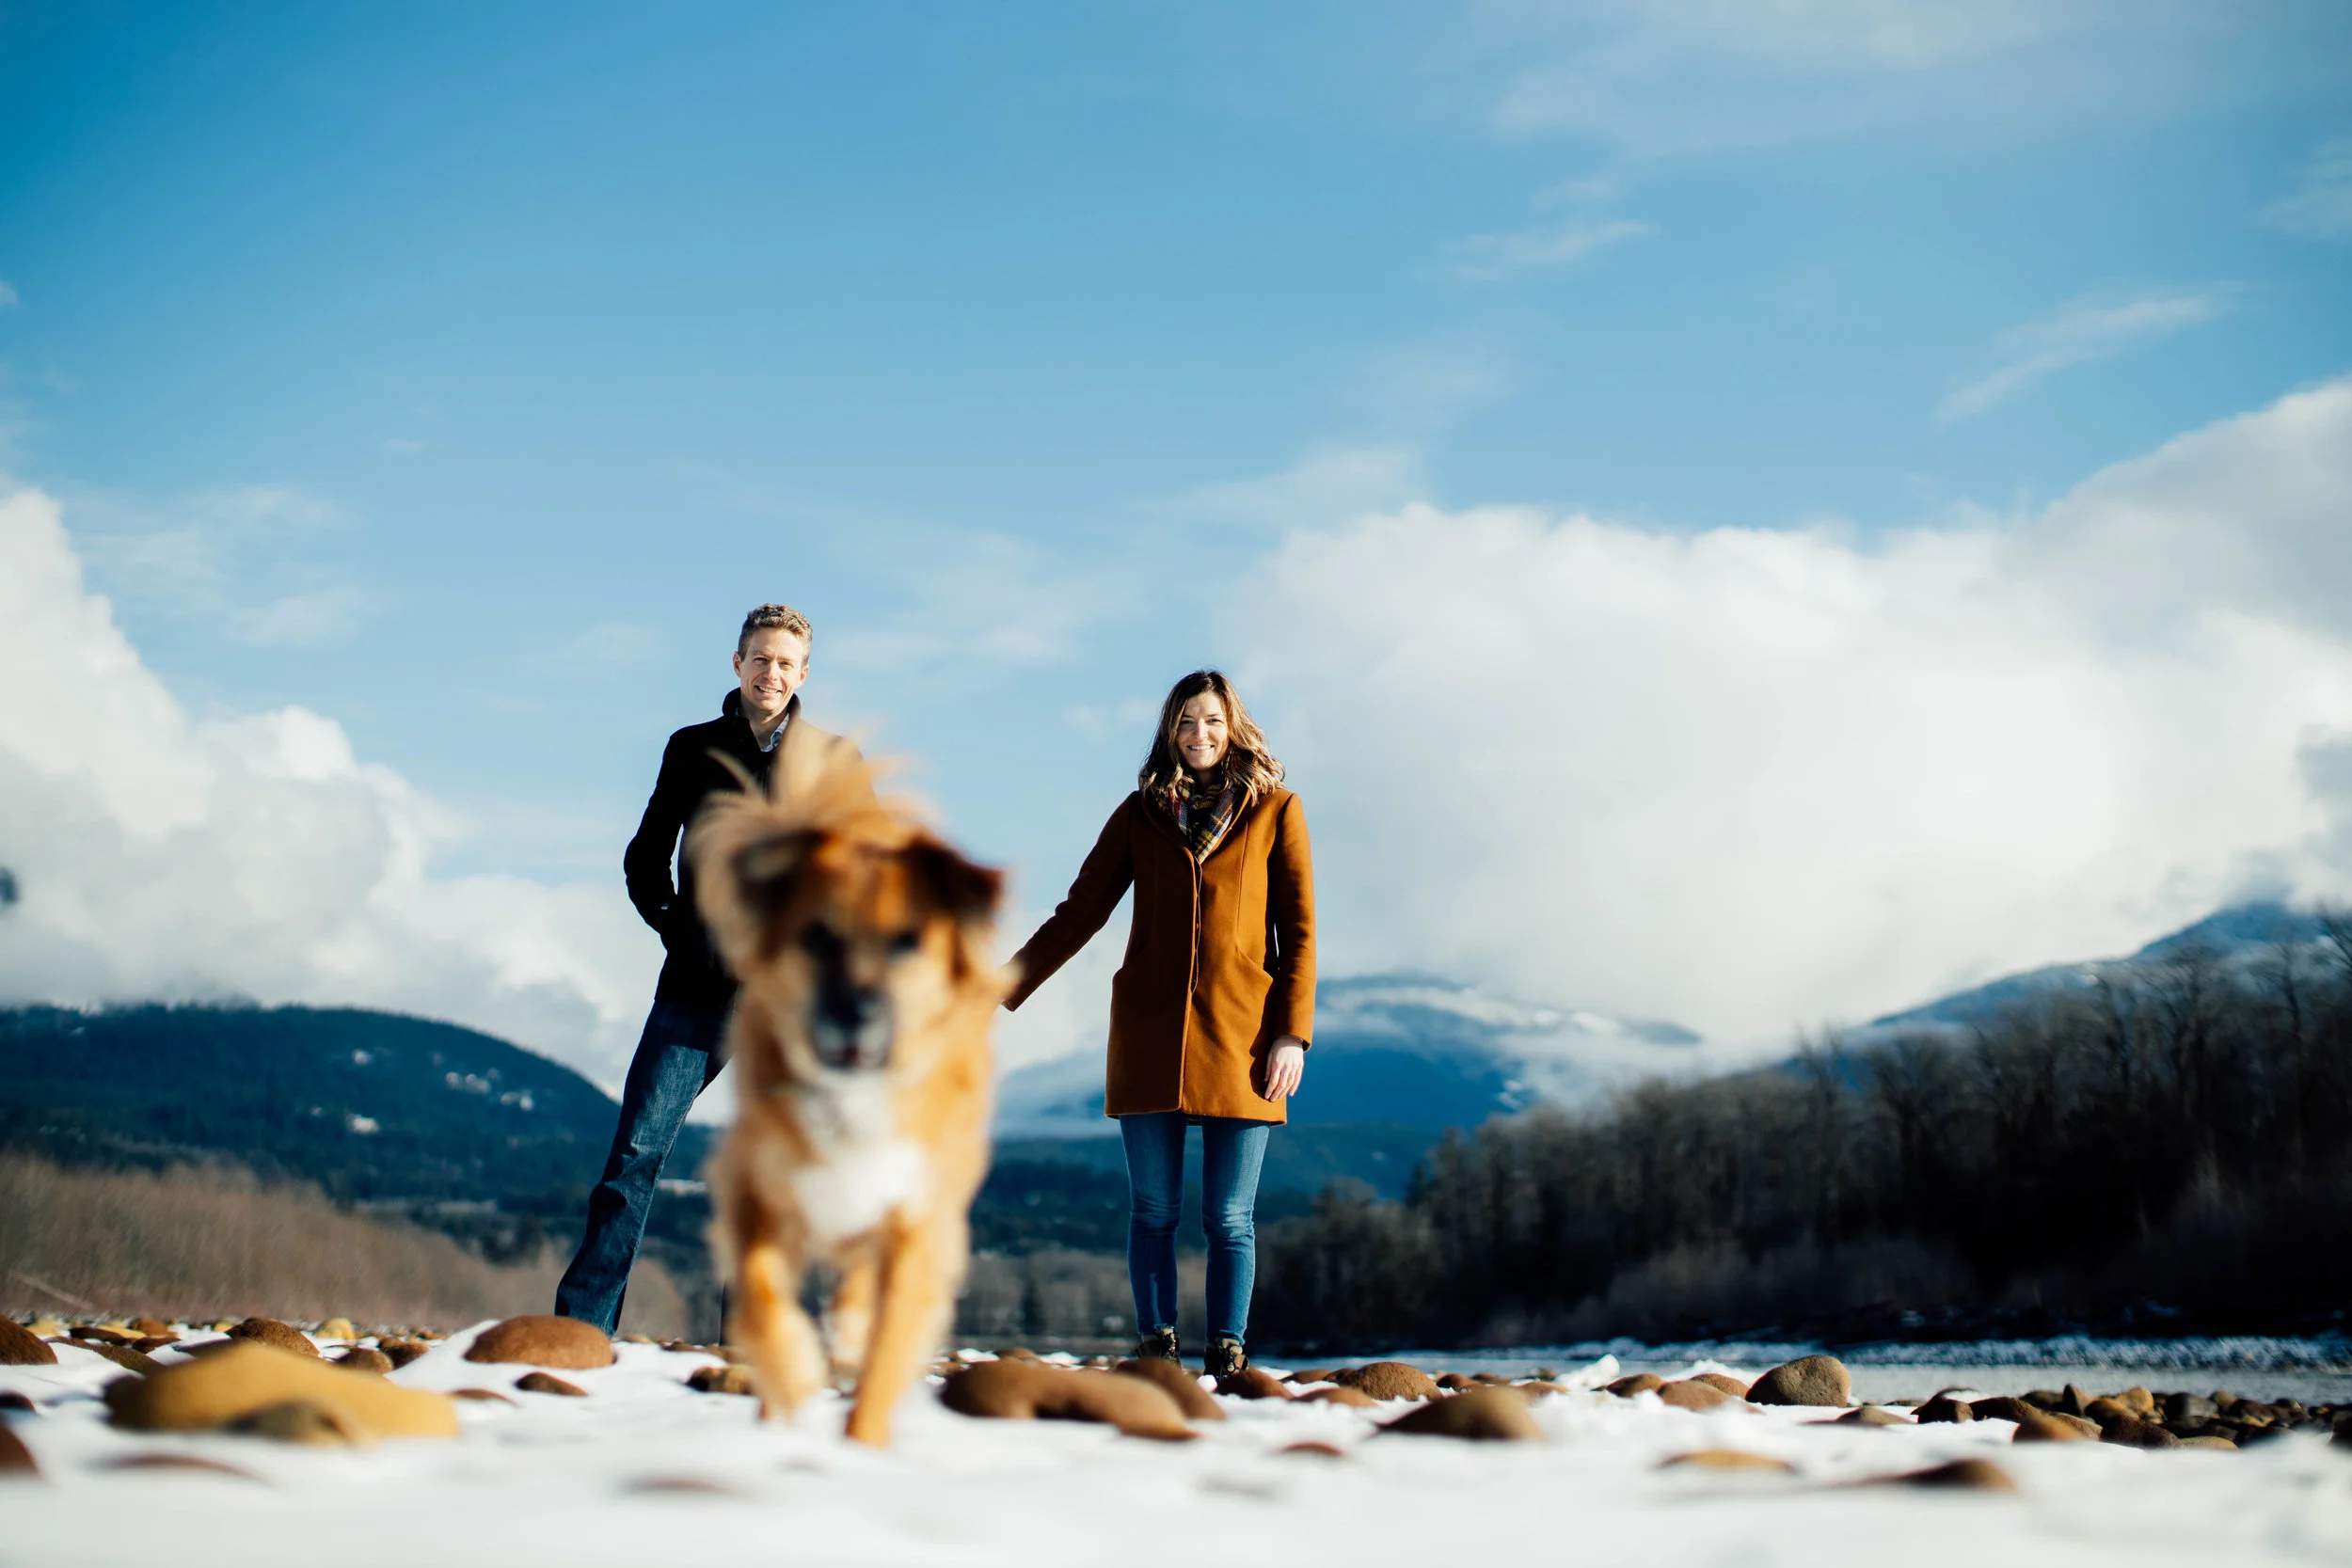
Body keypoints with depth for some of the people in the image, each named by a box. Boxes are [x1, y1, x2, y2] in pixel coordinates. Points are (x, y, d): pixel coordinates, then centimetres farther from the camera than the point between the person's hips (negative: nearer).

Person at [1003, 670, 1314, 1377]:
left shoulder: (1275, 810, 6)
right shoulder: (1141, 814, 10)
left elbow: (1299, 929, 4)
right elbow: (1080, 912, 11)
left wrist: (1293, 1033, -5)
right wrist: (1002, 990, 6)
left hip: (1240, 1036, -1)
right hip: (1149, 1035, 1)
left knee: (1230, 1217, 0)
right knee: (1154, 1210, 3)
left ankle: (1228, 1358, 6)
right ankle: (1157, 1350, 9)